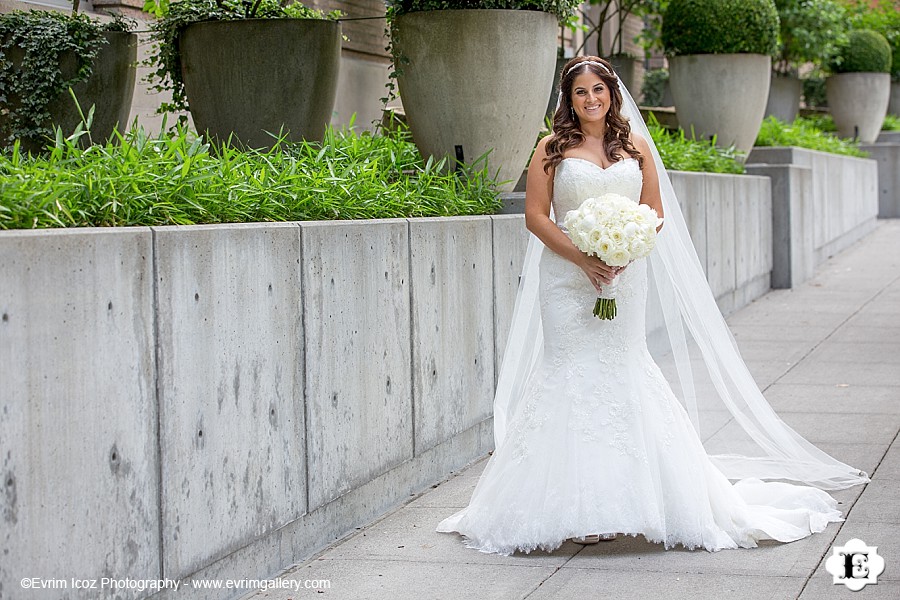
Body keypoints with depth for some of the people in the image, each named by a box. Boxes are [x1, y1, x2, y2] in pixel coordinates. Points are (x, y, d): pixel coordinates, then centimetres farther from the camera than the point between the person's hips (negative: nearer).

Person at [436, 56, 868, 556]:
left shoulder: (635, 146, 11)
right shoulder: (553, 149, 4)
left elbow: (655, 214, 10)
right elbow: (536, 216, -2)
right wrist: (583, 260, -13)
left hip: (625, 278, 2)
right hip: (566, 281, -2)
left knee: (622, 374, 1)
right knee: (574, 378, -5)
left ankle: (626, 502, 8)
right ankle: (580, 509, -3)